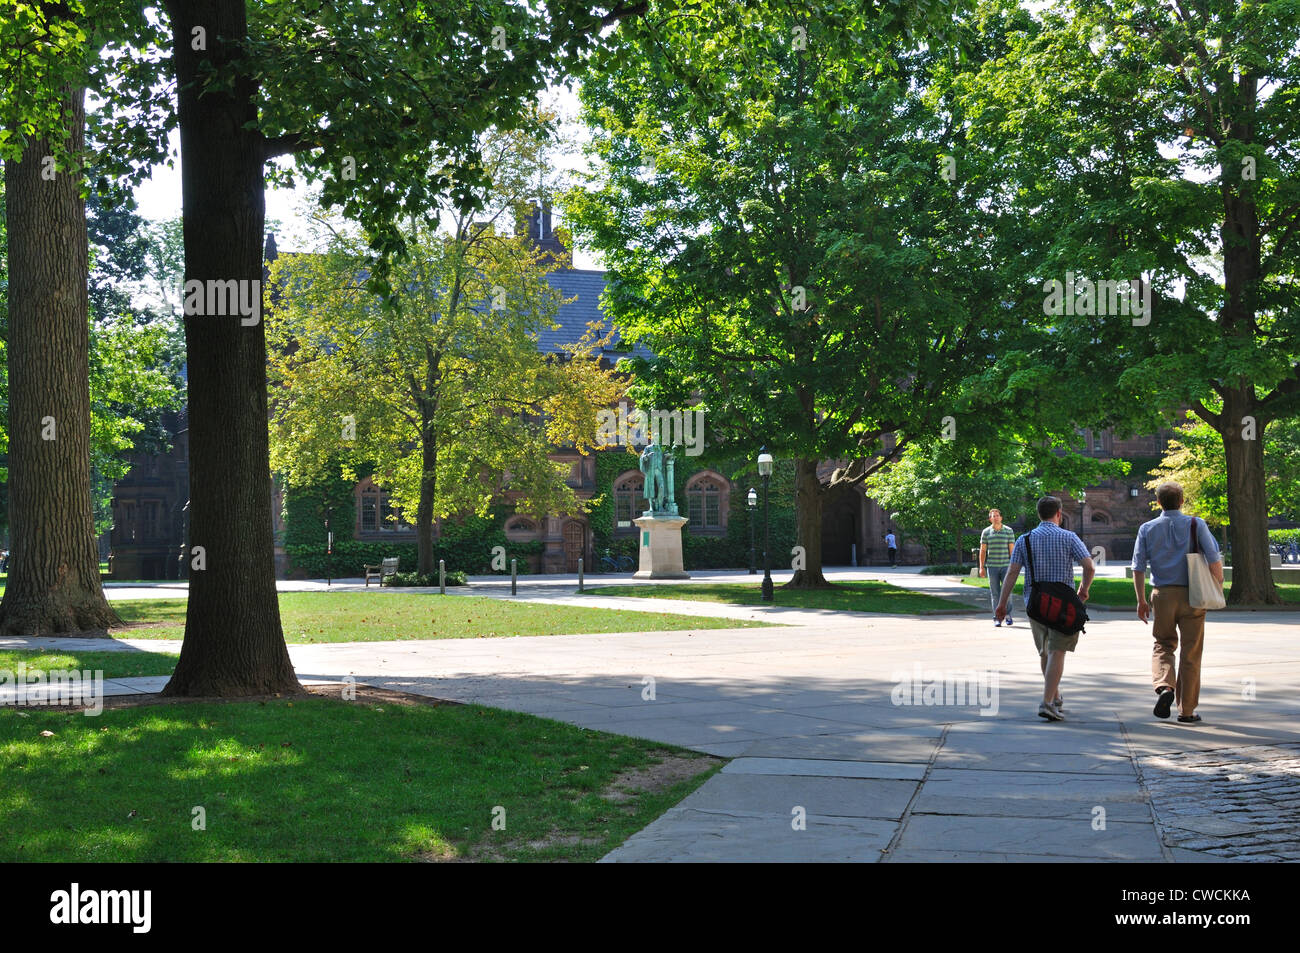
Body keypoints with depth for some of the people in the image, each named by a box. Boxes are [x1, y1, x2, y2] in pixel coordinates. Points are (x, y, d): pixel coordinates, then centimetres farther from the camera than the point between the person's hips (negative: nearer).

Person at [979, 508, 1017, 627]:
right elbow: (982, 550, 6)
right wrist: (981, 567, 1)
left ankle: (1008, 615, 9)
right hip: (992, 567, 1)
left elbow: (1012, 549, 4)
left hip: (1006, 566, 0)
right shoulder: (986, 532, 5)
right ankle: (997, 618, 6)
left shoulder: (1009, 531, 4)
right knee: (994, 593, 1)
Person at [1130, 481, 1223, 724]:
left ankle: (1164, 686, -10)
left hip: (1162, 595, 1)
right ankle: (1186, 710, 11)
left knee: (1163, 645, 18)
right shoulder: (1196, 525, -2)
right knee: (1190, 653, 7)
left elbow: (1138, 568, 1)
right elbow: (1215, 560, -8)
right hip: (1192, 595, -1)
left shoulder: (1147, 529, 3)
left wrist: (1141, 600, 9)